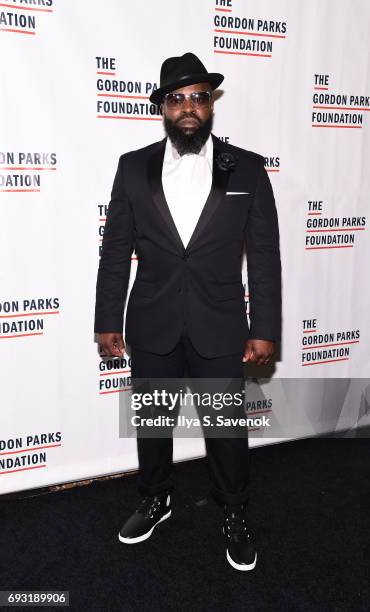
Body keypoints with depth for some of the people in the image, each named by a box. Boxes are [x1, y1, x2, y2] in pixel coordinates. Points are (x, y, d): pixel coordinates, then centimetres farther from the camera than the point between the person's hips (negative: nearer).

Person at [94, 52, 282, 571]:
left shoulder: (247, 169, -3)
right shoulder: (133, 166, 0)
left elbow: (265, 257, -3)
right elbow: (115, 252, 1)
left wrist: (265, 329, -5)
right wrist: (108, 321, -1)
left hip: (220, 328, -1)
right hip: (152, 328, 2)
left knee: (227, 426, 12)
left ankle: (235, 515, 37)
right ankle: (156, 501, 43)